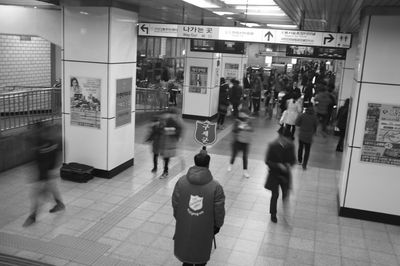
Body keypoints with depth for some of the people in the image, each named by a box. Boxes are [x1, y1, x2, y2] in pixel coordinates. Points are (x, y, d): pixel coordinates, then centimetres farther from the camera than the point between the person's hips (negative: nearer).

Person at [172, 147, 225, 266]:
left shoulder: (181, 181, -14)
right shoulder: (216, 187, -20)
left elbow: (175, 203, -3)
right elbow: (219, 210, -11)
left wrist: (178, 217, 15)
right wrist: (217, 225, 7)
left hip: (184, 226, 2)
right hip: (204, 229, -2)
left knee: (185, 249, 25)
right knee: (201, 254, 21)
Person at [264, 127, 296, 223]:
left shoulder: (290, 146, -10)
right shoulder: (272, 146, -18)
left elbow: (293, 159, 4)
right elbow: (267, 161, -14)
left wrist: (289, 164, -18)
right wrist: (278, 165, -26)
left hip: (285, 173, 3)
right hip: (275, 174, -2)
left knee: (286, 193, 6)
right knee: (275, 194, 6)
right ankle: (273, 214, 27)